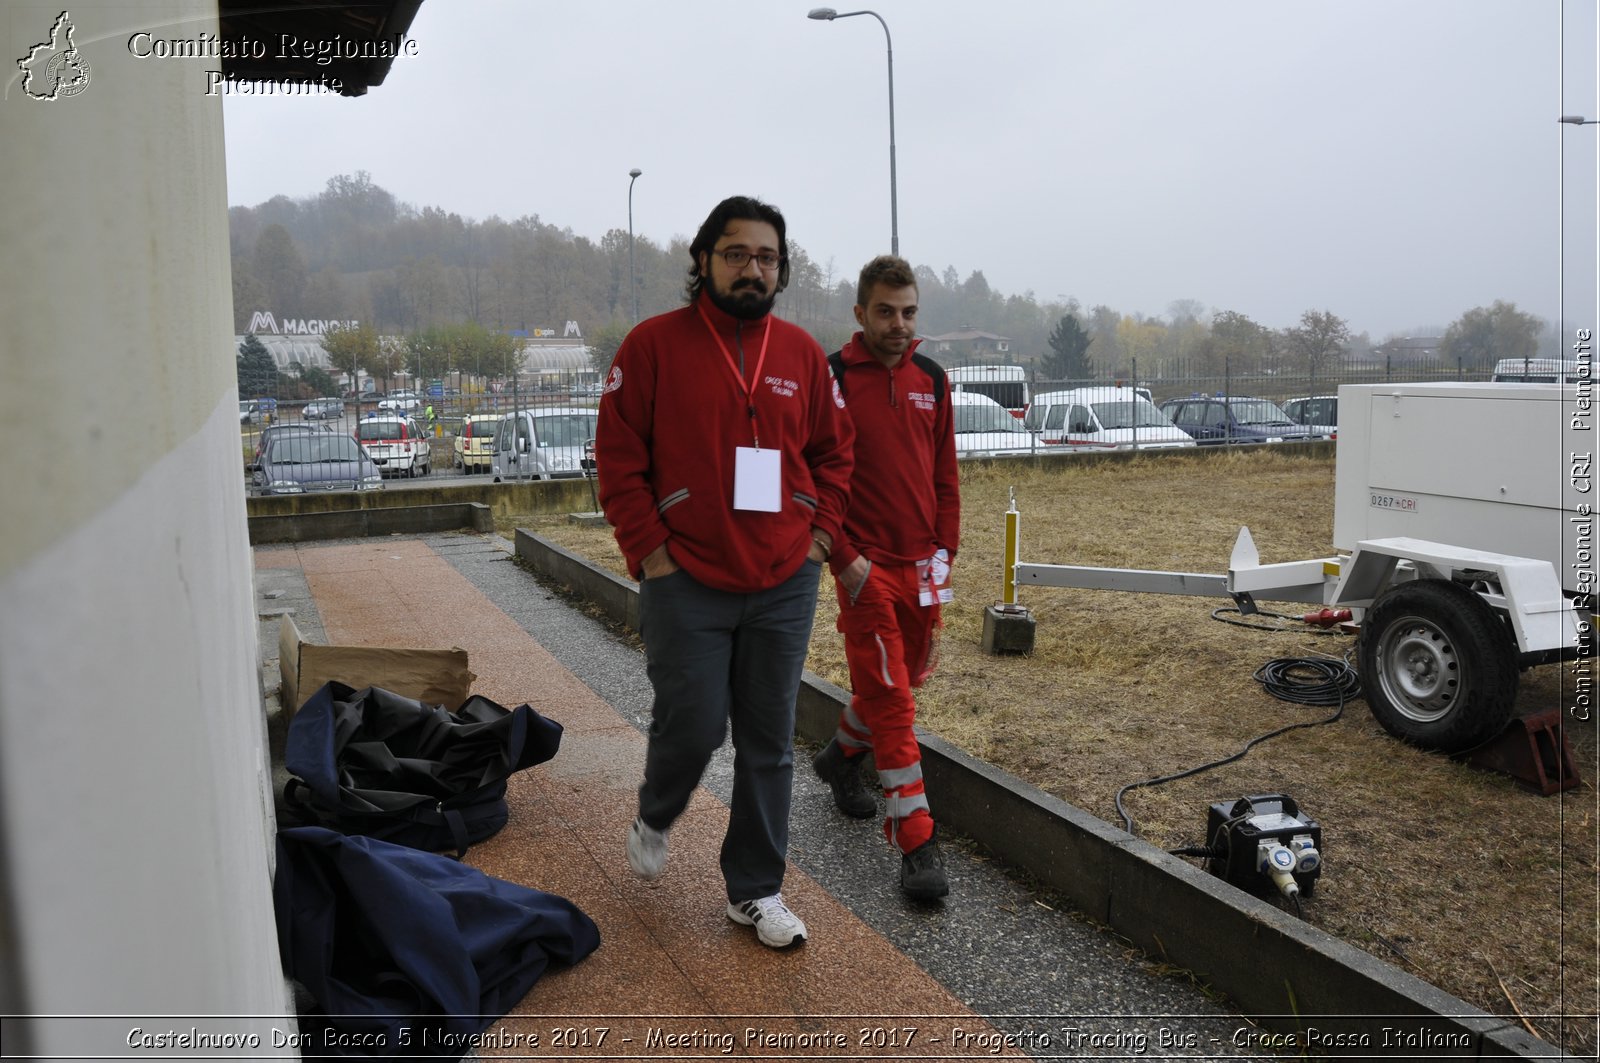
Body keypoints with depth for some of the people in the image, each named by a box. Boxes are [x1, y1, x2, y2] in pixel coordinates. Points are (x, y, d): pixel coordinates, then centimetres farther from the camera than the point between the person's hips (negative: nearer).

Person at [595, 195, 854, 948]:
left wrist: (819, 532, 4)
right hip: (686, 583, -3)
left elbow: (833, 450, 15)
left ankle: (755, 890, 24)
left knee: (770, 743, 9)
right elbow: (618, 457, -4)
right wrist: (650, 552, -9)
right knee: (692, 725, -1)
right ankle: (654, 819, 34)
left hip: (784, 584, 4)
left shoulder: (801, 352, 7)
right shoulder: (655, 344, -4)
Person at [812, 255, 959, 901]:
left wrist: (944, 550, 5)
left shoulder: (932, 380, 9)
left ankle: (840, 755, 46)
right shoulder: (832, 379, -7)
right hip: (865, 568, -6)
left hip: (923, 565, 6)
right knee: (890, 698, -6)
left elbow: (945, 472, 13)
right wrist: (844, 558, -12)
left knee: (905, 678, 18)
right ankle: (917, 843, 1)